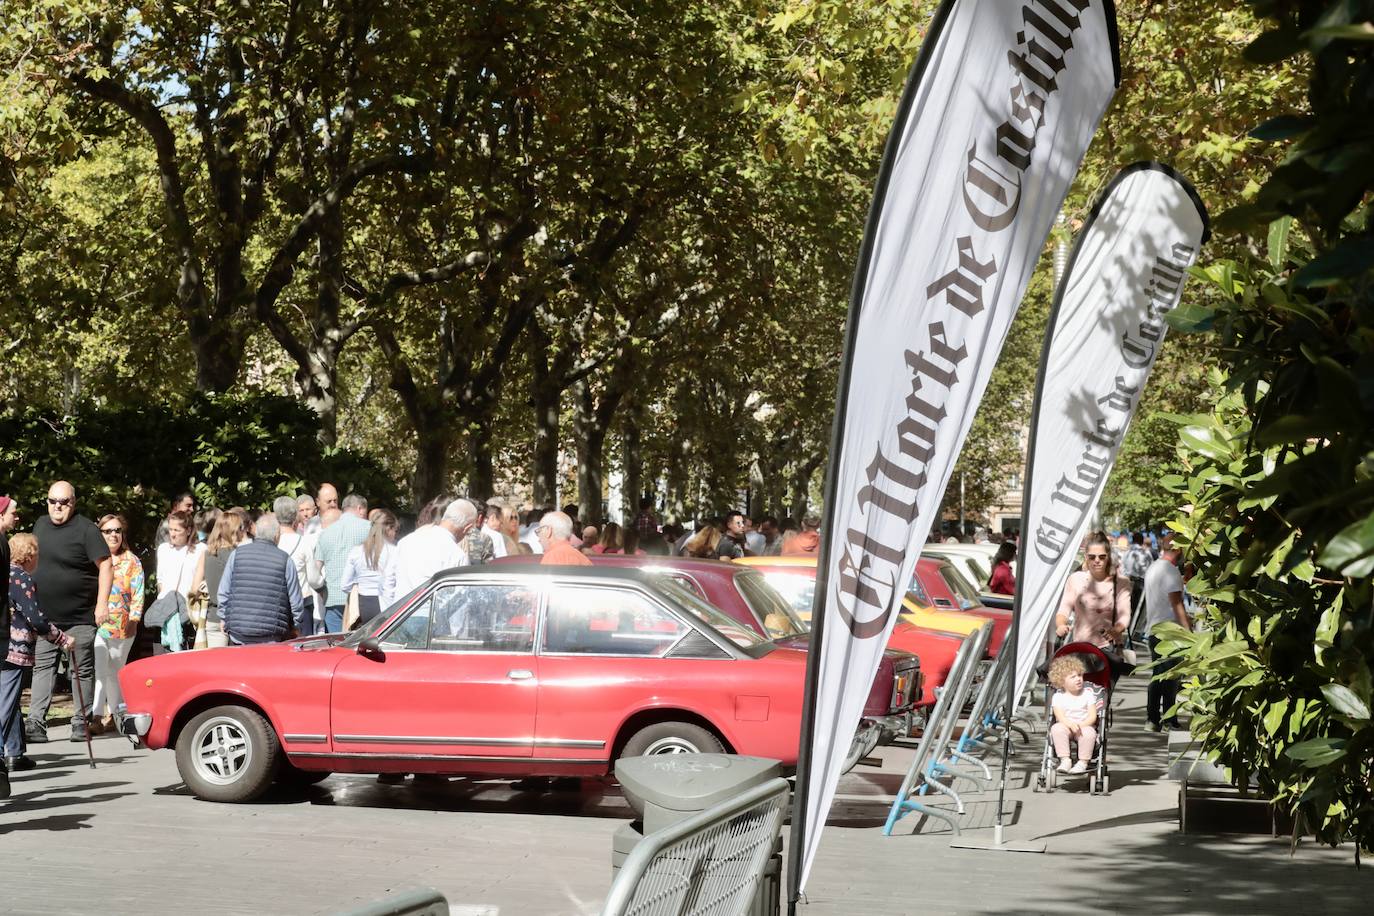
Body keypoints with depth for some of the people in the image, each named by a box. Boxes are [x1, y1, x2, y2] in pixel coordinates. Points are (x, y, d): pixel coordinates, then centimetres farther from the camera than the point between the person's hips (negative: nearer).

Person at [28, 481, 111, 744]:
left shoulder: (86, 529, -10)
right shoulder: (40, 525, 10)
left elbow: (106, 566, -13)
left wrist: (102, 603, -20)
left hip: (80, 616, -5)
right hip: (45, 616, 5)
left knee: (83, 670, 3)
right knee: (42, 667, -1)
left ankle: (80, 722, 10)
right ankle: (36, 723, -4)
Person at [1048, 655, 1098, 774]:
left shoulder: (1088, 694, 4)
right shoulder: (1058, 697, 2)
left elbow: (1093, 716, -3)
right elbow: (1060, 717, -10)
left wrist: (1081, 725, -22)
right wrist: (1070, 724, -32)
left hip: (1085, 726, -1)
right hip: (1066, 726, 1)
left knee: (1089, 732, -35)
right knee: (1056, 728, -32)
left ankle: (1083, 762, -25)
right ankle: (1065, 760, -29)